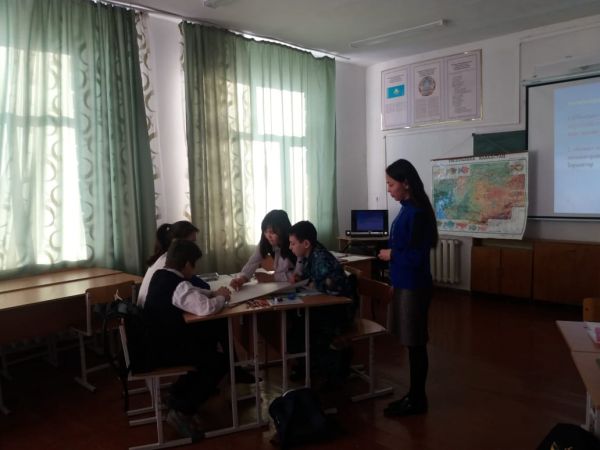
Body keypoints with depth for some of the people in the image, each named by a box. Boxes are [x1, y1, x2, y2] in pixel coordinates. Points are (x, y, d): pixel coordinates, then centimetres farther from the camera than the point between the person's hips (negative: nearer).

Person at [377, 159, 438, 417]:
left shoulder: (417, 213, -19)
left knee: (416, 344, 2)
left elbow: (416, 257, -22)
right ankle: (414, 394, 28)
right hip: (404, 284, 9)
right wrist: (388, 250, 6)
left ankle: (418, 400, 15)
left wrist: (390, 255, -10)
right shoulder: (407, 209, 10)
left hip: (413, 287, -9)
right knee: (411, 343, 16)